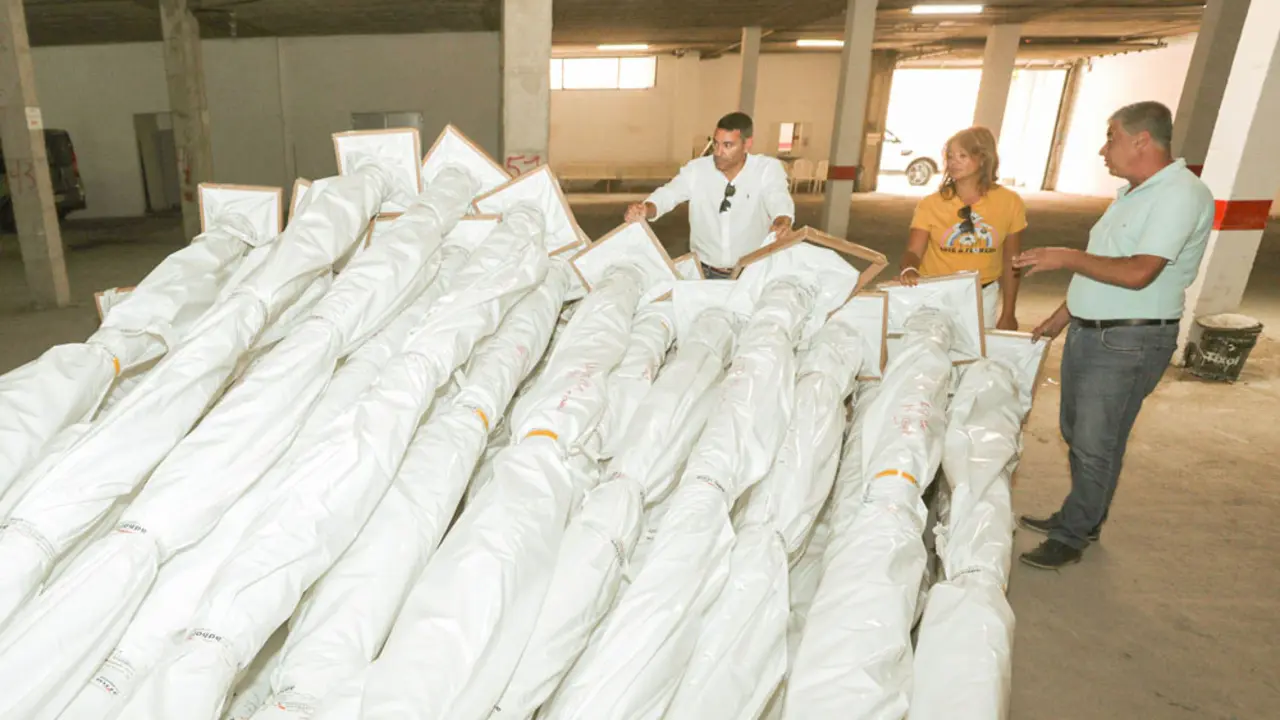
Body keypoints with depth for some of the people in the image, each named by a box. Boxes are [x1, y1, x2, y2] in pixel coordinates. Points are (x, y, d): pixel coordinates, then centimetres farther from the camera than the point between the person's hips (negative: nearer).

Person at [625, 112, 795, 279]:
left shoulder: (768, 169, -7)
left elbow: (779, 200, -24)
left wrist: (782, 223, -49)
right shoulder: (696, 168, -2)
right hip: (704, 271, 2)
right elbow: (667, 195, -13)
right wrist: (645, 210, -37)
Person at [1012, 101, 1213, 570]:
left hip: (1129, 343, -9)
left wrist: (1066, 258, -18)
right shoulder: (1133, 193, 14)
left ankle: (1072, 537, 12)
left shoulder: (1181, 194, -17)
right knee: (1077, 434, 18)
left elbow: (1137, 273, -27)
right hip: (1088, 333, 10)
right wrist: (1063, 315, 20)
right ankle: (1080, 519, 33)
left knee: (1096, 446, -1)